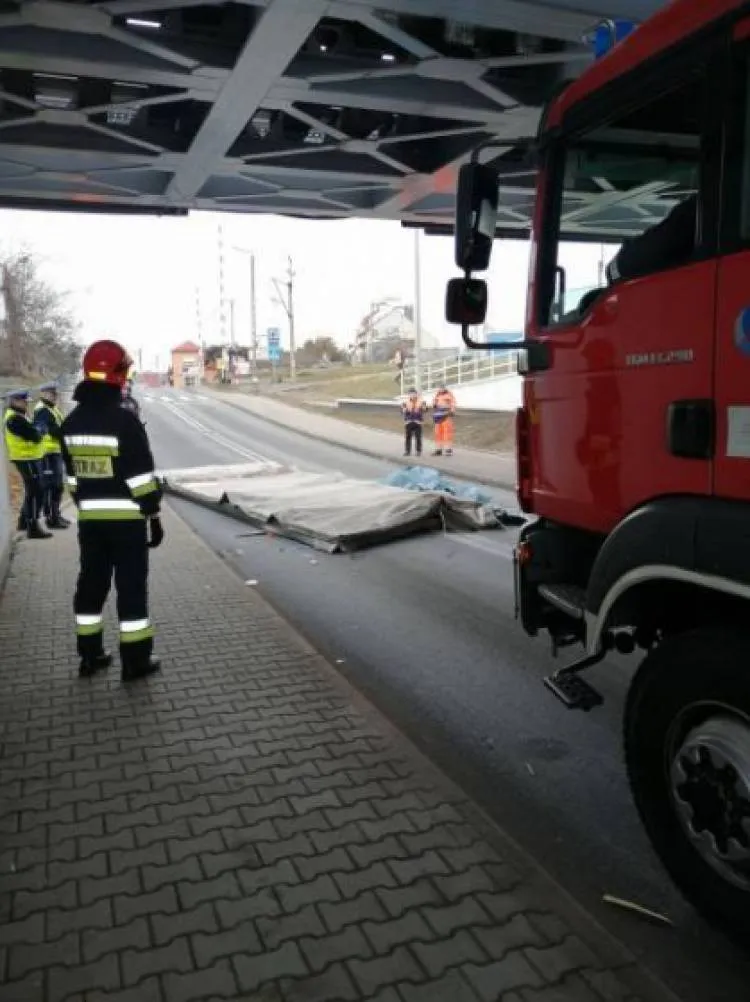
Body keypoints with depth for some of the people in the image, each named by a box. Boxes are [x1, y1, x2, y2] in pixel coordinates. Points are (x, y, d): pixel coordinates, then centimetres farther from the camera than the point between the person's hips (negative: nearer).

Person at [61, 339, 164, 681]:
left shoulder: (71, 422, 5)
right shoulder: (124, 420, -17)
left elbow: (72, 476, 12)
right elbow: (141, 478, -16)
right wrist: (154, 516, -9)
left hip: (90, 519, 6)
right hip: (127, 518, -6)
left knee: (91, 583, 15)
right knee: (131, 587, 1)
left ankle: (90, 655, 24)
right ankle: (135, 660, 7)